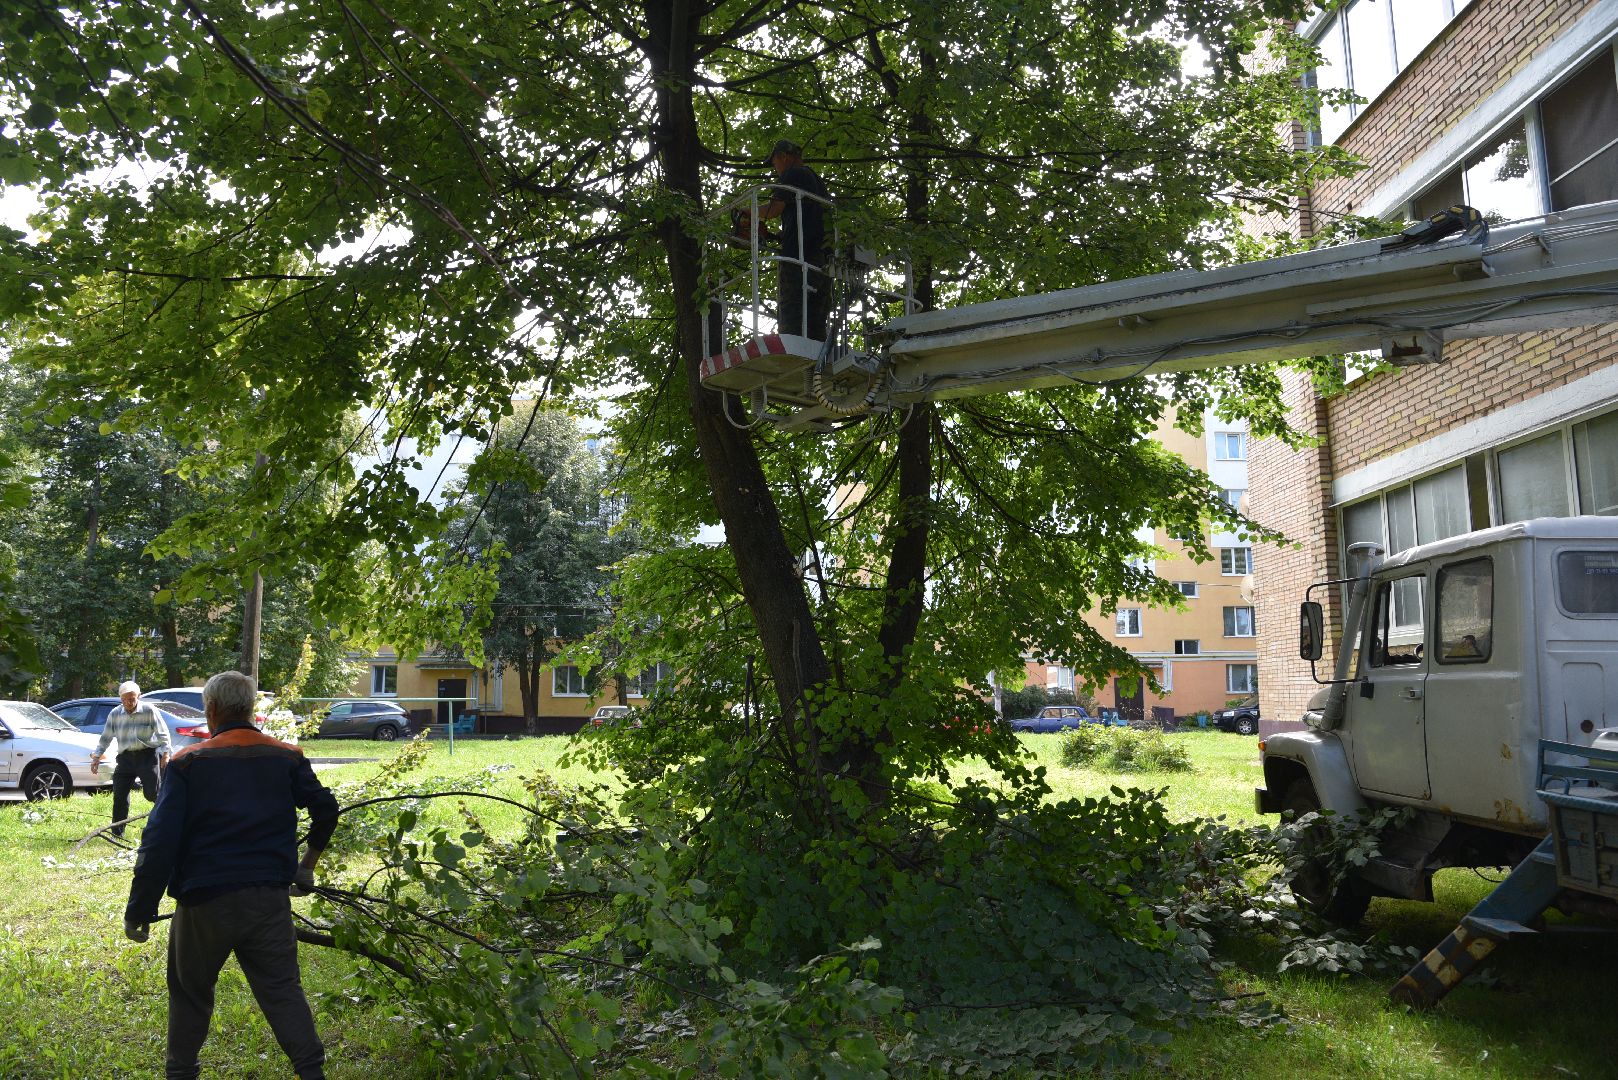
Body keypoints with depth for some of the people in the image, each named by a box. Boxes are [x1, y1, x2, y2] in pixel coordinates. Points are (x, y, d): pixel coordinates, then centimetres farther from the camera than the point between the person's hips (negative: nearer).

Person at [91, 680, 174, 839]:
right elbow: (105, 737, 14)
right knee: (119, 794, 0)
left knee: (152, 793, -9)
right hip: (126, 757, 4)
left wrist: (165, 754, -12)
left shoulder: (149, 710, -5)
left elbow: (163, 733, -4)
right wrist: (97, 757, 9)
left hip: (147, 756, -4)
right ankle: (117, 831, 9)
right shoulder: (115, 714, 6)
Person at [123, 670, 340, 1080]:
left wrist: (139, 910, -3)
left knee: (191, 992, 19)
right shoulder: (287, 758, 4)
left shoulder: (189, 763, -4)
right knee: (282, 991, 9)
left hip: (205, 904, -2)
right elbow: (326, 809, 10)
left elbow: (159, 842, -8)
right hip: (269, 900, 2)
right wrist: (307, 863, 26)